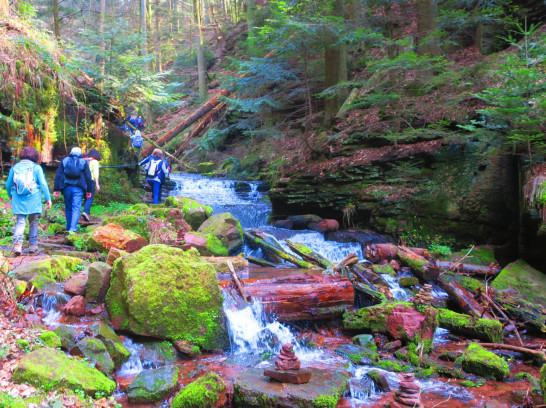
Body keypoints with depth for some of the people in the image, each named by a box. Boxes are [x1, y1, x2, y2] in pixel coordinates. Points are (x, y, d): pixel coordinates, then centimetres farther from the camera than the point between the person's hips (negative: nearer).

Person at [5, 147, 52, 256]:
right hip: (33, 198, -2)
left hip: (18, 199, 2)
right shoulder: (36, 167, -1)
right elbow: (43, 184, -5)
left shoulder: (15, 168, 8)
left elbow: (8, 185, 14)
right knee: (33, 222, 11)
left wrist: (10, 195, 33)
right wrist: (48, 199, -1)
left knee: (20, 221, 2)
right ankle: (32, 245, 15)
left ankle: (17, 243, -16)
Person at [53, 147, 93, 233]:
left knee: (68, 208, 14)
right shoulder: (83, 162, 5)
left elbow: (58, 176, 5)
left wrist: (56, 189, 6)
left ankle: (69, 228, 21)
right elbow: (88, 177, 4)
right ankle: (73, 228, -18)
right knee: (76, 208, -5)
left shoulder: (64, 161, 9)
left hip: (66, 188, 2)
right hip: (78, 188, -2)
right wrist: (89, 190, 9)